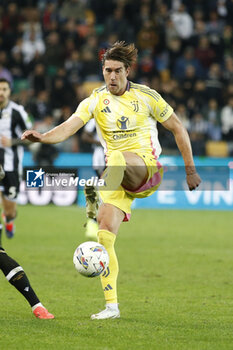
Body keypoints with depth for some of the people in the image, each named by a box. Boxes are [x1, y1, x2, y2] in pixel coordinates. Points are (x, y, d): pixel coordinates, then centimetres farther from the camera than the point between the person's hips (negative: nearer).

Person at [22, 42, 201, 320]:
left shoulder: (146, 96, 1)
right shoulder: (95, 101, 5)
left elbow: (177, 128, 9)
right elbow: (69, 126, -10)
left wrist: (190, 170, 6)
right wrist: (43, 137, -31)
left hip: (147, 166, -3)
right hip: (117, 174, 3)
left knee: (116, 157, -38)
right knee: (105, 235, -10)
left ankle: (93, 202, -61)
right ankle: (111, 306, -5)